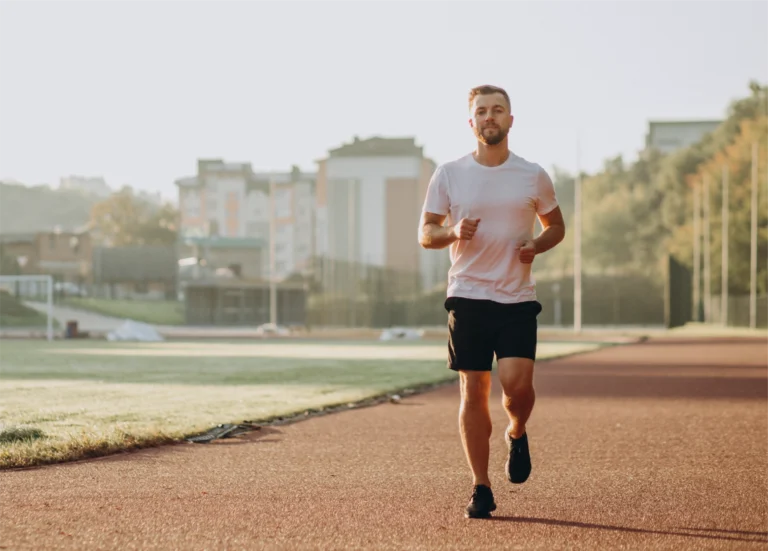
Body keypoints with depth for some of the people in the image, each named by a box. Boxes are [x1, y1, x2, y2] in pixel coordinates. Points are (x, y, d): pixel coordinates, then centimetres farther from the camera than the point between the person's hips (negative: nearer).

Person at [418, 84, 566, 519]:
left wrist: (537, 245, -5)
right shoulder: (449, 174, 3)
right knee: (474, 391, 0)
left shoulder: (534, 176, 5)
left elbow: (556, 226, 17)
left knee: (517, 383, -15)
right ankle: (481, 488, 9)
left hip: (518, 298, 0)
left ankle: (517, 434, 20)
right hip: (468, 296, 0)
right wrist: (453, 232, -15)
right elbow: (425, 233, 7)